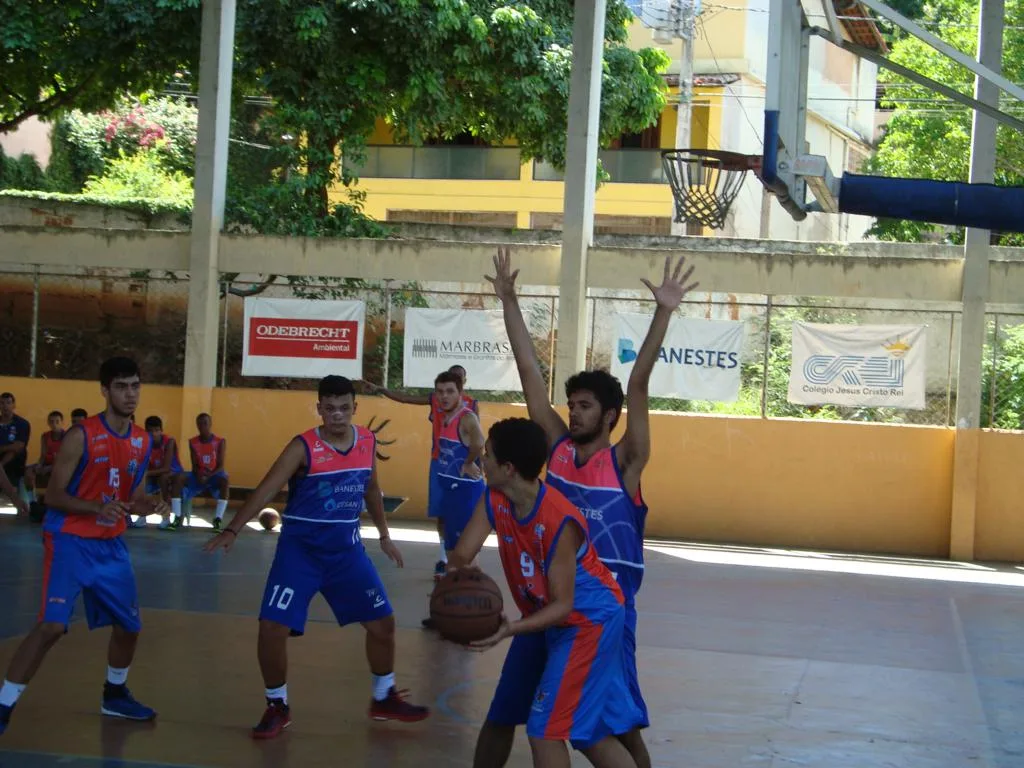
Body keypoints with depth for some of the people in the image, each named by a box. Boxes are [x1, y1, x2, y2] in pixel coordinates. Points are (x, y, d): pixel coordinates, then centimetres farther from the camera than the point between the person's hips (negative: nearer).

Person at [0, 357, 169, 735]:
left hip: (111, 544, 7)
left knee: (129, 624, 14)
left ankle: (115, 696, 38)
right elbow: (53, 496, -15)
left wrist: (147, 505, -8)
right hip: (70, 541, -7)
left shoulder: (143, 441, 4)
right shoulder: (81, 436, -16)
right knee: (52, 625, -19)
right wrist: (97, 508, -30)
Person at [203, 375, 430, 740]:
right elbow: (266, 490, -24)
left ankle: (384, 699, 29)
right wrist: (232, 530, -36)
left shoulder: (367, 441, 0)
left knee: (383, 622, 7)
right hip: (300, 547, -4)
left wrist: (384, 535, 23)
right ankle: (277, 707, 8)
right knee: (272, 628, -13)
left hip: (346, 547, 4)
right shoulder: (303, 447, -16)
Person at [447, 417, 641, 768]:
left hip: (588, 618, -8)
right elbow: (460, 556, -10)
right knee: (590, 731, 15)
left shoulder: (559, 523, -31)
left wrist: (512, 630, -40)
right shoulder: (494, 502, -10)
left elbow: (562, 605, -27)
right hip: (547, 613, 8)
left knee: (545, 729, -9)